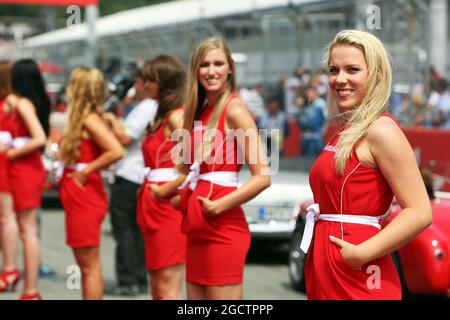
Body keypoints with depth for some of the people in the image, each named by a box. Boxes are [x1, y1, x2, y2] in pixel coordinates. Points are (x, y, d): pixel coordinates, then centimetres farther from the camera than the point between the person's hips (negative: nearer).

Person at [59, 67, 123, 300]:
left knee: (90, 266, -3)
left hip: (85, 198, -9)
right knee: (87, 266, 15)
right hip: (79, 199, 9)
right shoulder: (83, 118, 12)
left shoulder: (89, 120, -15)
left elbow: (116, 151, -27)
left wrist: (86, 171, -18)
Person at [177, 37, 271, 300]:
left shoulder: (234, 109, -10)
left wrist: (219, 206, -17)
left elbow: (263, 176, -17)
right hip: (198, 229, 8)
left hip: (223, 231, -8)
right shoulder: (200, 111, 14)